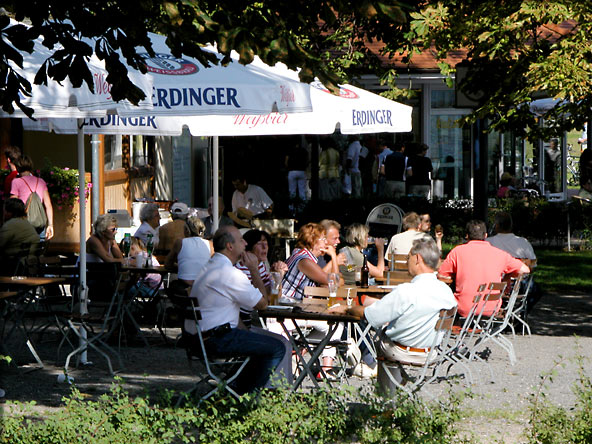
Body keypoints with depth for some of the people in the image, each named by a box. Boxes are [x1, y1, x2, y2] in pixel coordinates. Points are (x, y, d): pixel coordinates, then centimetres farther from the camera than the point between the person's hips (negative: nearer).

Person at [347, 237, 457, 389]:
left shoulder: (406, 291, -29)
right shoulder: (447, 291, -9)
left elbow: (369, 315, -19)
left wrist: (348, 308, 3)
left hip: (403, 353, -6)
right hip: (432, 354, 6)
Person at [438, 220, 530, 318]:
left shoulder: (458, 251, -1)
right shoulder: (499, 254, 3)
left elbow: (440, 275, 5)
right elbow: (525, 269, 9)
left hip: (465, 310, -2)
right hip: (491, 309, 2)